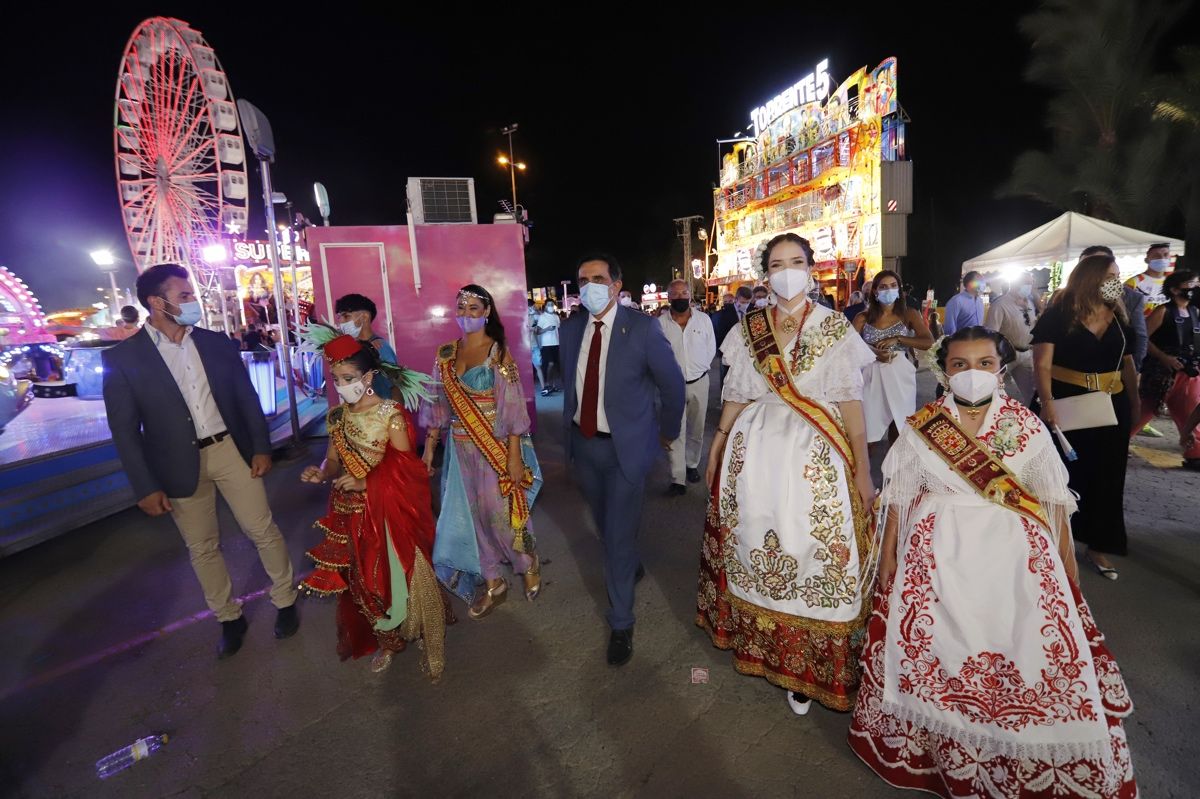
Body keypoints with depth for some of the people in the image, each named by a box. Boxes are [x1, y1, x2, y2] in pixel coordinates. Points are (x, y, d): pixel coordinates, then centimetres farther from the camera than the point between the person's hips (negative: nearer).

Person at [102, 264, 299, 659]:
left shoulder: (216, 342, 1)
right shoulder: (122, 358, -7)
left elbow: (247, 397, 5)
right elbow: (124, 430, -6)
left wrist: (262, 446, 1)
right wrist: (145, 487, -8)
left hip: (231, 449, 2)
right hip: (180, 464, -1)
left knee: (263, 531, 7)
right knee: (202, 547, 12)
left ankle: (285, 602, 27)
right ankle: (229, 618, 31)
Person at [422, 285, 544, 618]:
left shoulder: (498, 353, -10)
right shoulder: (446, 354, 5)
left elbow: (513, 407, -13)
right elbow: (438, 404, 8)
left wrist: (514, 455, -17)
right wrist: (429, 446, 7)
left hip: (495, 446, -5)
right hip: (461, 449, 5)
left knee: (500, 511, 3)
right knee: (470, 514, 10)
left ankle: (528, 564, 33)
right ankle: (492, 583, 27)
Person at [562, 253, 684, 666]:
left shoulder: (642, 328, -15)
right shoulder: (571, 329, -1)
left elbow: (672, 384, -5)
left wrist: (667, 432, 5)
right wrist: (570, 425, 12)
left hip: (625, 445, -5)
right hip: (584, 443, 5)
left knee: (620, 534, 2)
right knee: (605, 524, 23)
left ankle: (621, 623, 23)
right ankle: (631, 566, 55)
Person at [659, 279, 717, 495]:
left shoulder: (703, 319, 0)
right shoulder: (660, 323, -8)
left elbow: (711, 348, 8)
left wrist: (702, 367, 4)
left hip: (699, 382, 3)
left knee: (696, 430, 16)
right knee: (675, 432, -3)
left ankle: (692, 465, 36)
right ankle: (678, 479, 3)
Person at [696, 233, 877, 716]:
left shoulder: (834, 327, 1)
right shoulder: (749, 329, 7)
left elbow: (850, 401, -2)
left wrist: (863, 471, -6)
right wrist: (717, 448, 11)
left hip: (815, 456, -2)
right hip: (756, 450, 3)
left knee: (813, 550, 1)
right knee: (755, 541, 9)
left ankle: (807, 664, 22)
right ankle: (766, 645, 33)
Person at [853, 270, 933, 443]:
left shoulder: (909, 315, 4)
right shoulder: (863, 318, 5)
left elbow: (929, 342, -6)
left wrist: (897, 339, -14)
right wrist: (873, 352, -19)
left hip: (899, 375, 0)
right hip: (871, 375, 0)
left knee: (898, 424, 7)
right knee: (869, 426, 1)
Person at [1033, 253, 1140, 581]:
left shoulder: (1118, 317, 8)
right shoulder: (1058, 315, -10)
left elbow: (1127, 363, 14)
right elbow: (1042, 363, -17)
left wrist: (1134, 402, 10)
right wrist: (1046, 402, -27)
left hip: (1112, 406, 6)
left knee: (1107, 477, 10)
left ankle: (1098, 546, 24)